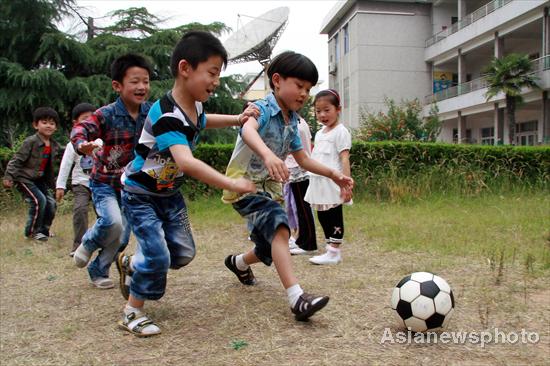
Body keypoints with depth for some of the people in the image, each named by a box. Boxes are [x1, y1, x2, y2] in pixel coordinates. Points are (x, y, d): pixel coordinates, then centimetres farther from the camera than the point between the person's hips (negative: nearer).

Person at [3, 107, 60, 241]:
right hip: (24, 178, -7)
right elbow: (17, 160, -16)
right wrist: (8, 176, -21)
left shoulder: (54, 145, 2)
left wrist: (51, 182, 11)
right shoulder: (30, 142, -16)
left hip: (40, 179, 7)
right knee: (39, 200, -19)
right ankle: (32, 231, -2)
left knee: (51, 203, 0)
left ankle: (44, 230, 21)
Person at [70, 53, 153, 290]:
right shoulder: (106, 115, -20)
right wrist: (82, 145, -54)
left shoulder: (151, 112, -7)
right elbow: (80, 128, -33)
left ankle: (98, 271, 34)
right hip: (105, 183, -5)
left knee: (121, 236, 10)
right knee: (112, 222, -27)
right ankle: (88, 243, 8)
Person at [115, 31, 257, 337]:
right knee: (158, 256, -13)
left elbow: (201, 122, 21)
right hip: (141, 194, -8)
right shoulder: (167, 116, -34)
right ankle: (132, 313, 10)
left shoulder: (195, 106, -6)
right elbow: (186, 162, -50)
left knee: (183, 253, 8)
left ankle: (130, 264, 33)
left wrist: (236, 120, 6)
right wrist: (231, 184, -54)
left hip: (170, 192, 8)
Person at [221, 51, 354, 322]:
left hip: (269, 188, 8)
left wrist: (334, 174, 13)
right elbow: (248, 131, -39)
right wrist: (268, 155, -59)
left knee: (270, 251, 14)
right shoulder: (263, 109, -15)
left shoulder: (292, 123, 9)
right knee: (278, 227, -31)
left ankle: (238, 262, 47)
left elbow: (303, 160, 19)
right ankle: (297, 298, -35)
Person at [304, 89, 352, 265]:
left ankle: (334, 252, 2)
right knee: (323, 217, 12)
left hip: (332, 183, -8)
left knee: (334, 217, -3)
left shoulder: (340, 132, -8)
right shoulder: (319, 133, 17)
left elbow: (344, 159, -15)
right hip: (318, 183, 9)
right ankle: (331, 250, 21)